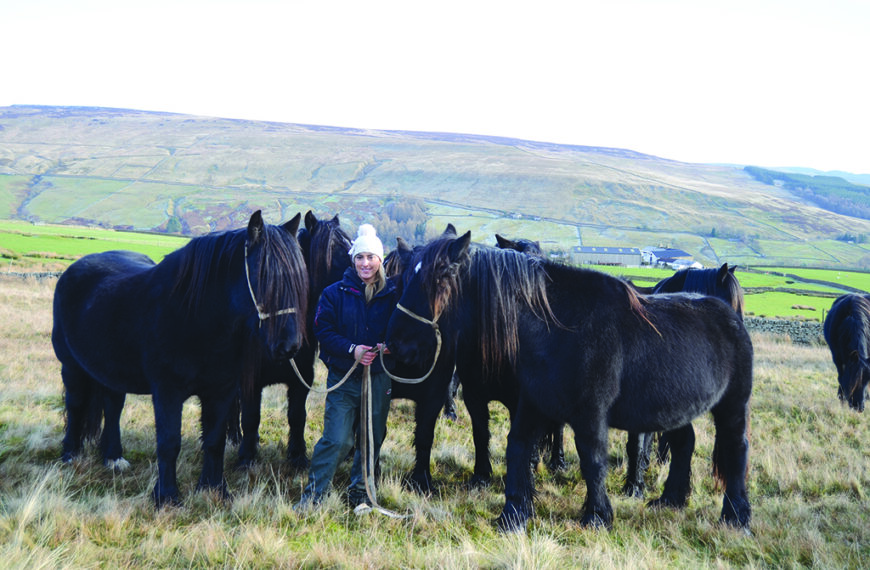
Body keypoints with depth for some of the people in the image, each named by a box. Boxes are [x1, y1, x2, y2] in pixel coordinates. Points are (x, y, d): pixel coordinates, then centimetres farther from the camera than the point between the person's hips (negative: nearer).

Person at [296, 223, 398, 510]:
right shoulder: (335, 293, -1)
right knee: (337, 439, -6)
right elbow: (323, 331, -6)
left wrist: (389, 346, -16)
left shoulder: (392, 295, 2)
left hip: (378, 378, 2)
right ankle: (313, 493, 8)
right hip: (343, 378, -2)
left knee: (372, 438, 10)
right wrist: (351, 349, -20)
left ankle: (359, 491, 28)